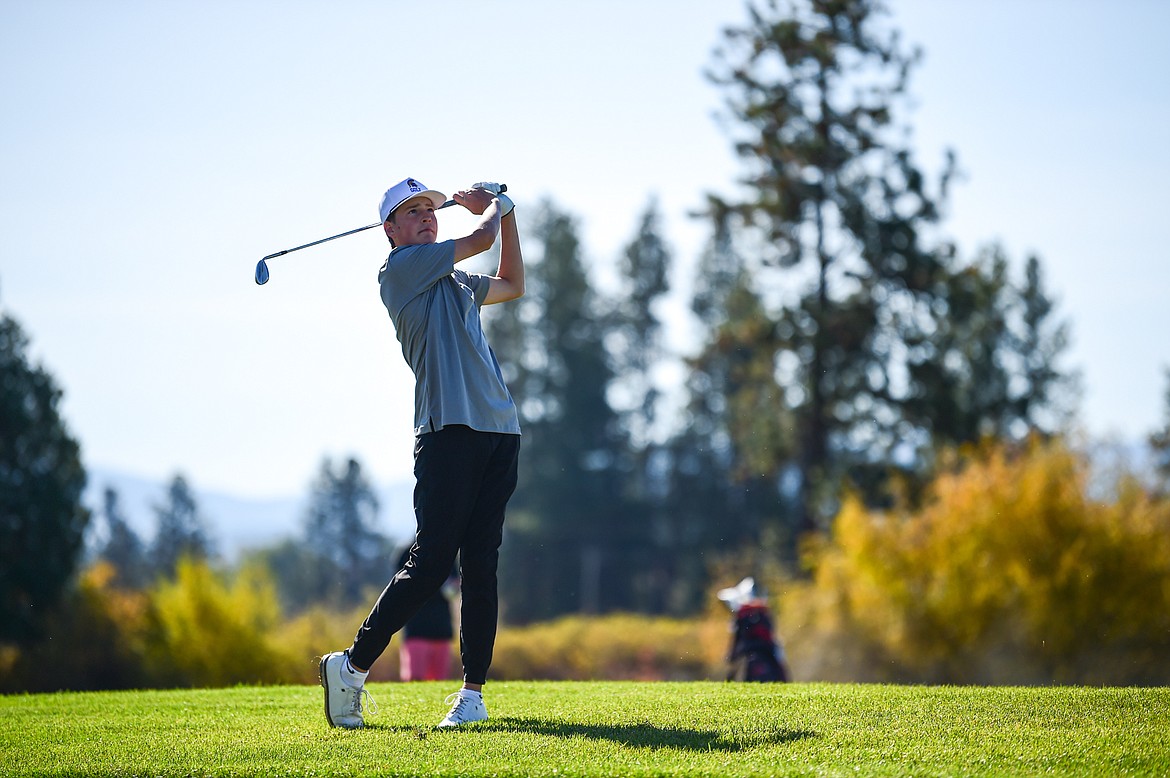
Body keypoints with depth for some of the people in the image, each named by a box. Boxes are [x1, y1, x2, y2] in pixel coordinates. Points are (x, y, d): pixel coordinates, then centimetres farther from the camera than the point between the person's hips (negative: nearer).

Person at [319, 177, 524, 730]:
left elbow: (512, 283, 41)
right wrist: (493, 205, 22)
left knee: (481, 566, 2)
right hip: (449, 430, -7)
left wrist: (503, 209, 34)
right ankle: (352, 665, -1)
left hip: (499, 433, 7)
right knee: (431, 563, -12)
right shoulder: (399, 269, 1)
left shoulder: (455, 283, 25)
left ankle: (473, 692, 2)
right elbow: (481, 239, 1)